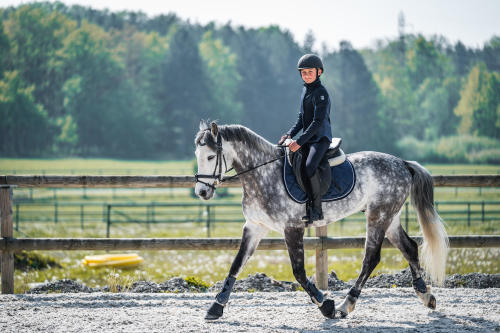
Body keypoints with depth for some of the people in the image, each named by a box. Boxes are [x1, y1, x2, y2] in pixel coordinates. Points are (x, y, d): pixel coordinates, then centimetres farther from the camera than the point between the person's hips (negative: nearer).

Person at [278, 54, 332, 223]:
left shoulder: (321, 93, -13)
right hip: (308, 139, 9)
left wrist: (300, 142, -25)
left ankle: (316, 210, -23)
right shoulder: (305, 90, 14)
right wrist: (290, 134, 6)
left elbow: (318, 122, -21)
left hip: (321, 138, -9)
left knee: (310, 167, -31)